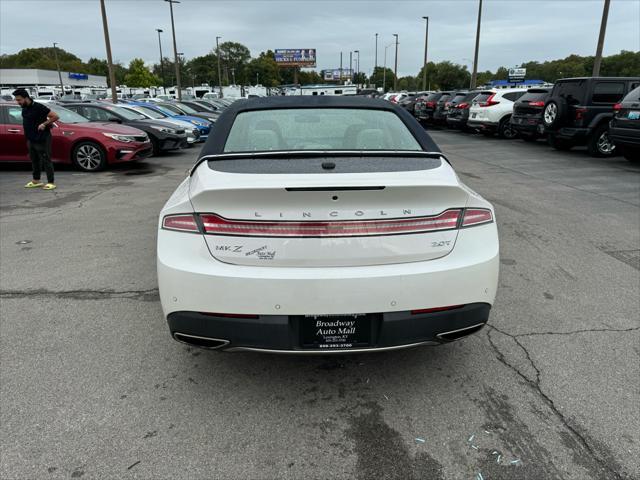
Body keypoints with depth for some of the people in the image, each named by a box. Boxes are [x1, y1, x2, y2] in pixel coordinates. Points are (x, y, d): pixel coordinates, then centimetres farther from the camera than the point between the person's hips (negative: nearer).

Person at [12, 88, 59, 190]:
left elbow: (55, 116, -15)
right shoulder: (24, 109, 9)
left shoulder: (38, 107, -15)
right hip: (31, 140, 8)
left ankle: (51, 183, 0)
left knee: (46, 161, -4)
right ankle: (36, 181, 24)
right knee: (35, 161, 14)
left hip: (42, 139, -8)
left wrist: (44, 124, -17)